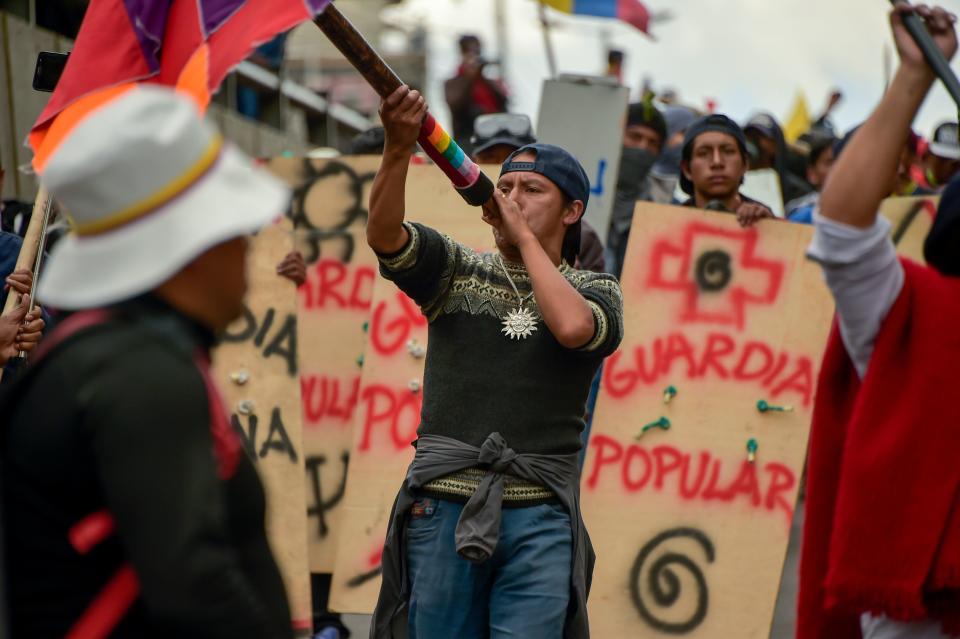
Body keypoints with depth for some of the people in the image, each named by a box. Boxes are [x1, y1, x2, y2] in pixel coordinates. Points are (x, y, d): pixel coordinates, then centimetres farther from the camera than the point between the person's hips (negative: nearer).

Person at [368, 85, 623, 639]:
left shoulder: (595, 291, 8)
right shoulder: (457, 270, 10)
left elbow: (571, 327, -16)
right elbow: (385, 235, -9)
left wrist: (524, 235, -5)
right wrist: (399, 148, -27)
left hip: (539, 519, -1)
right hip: (443, 509, 1)